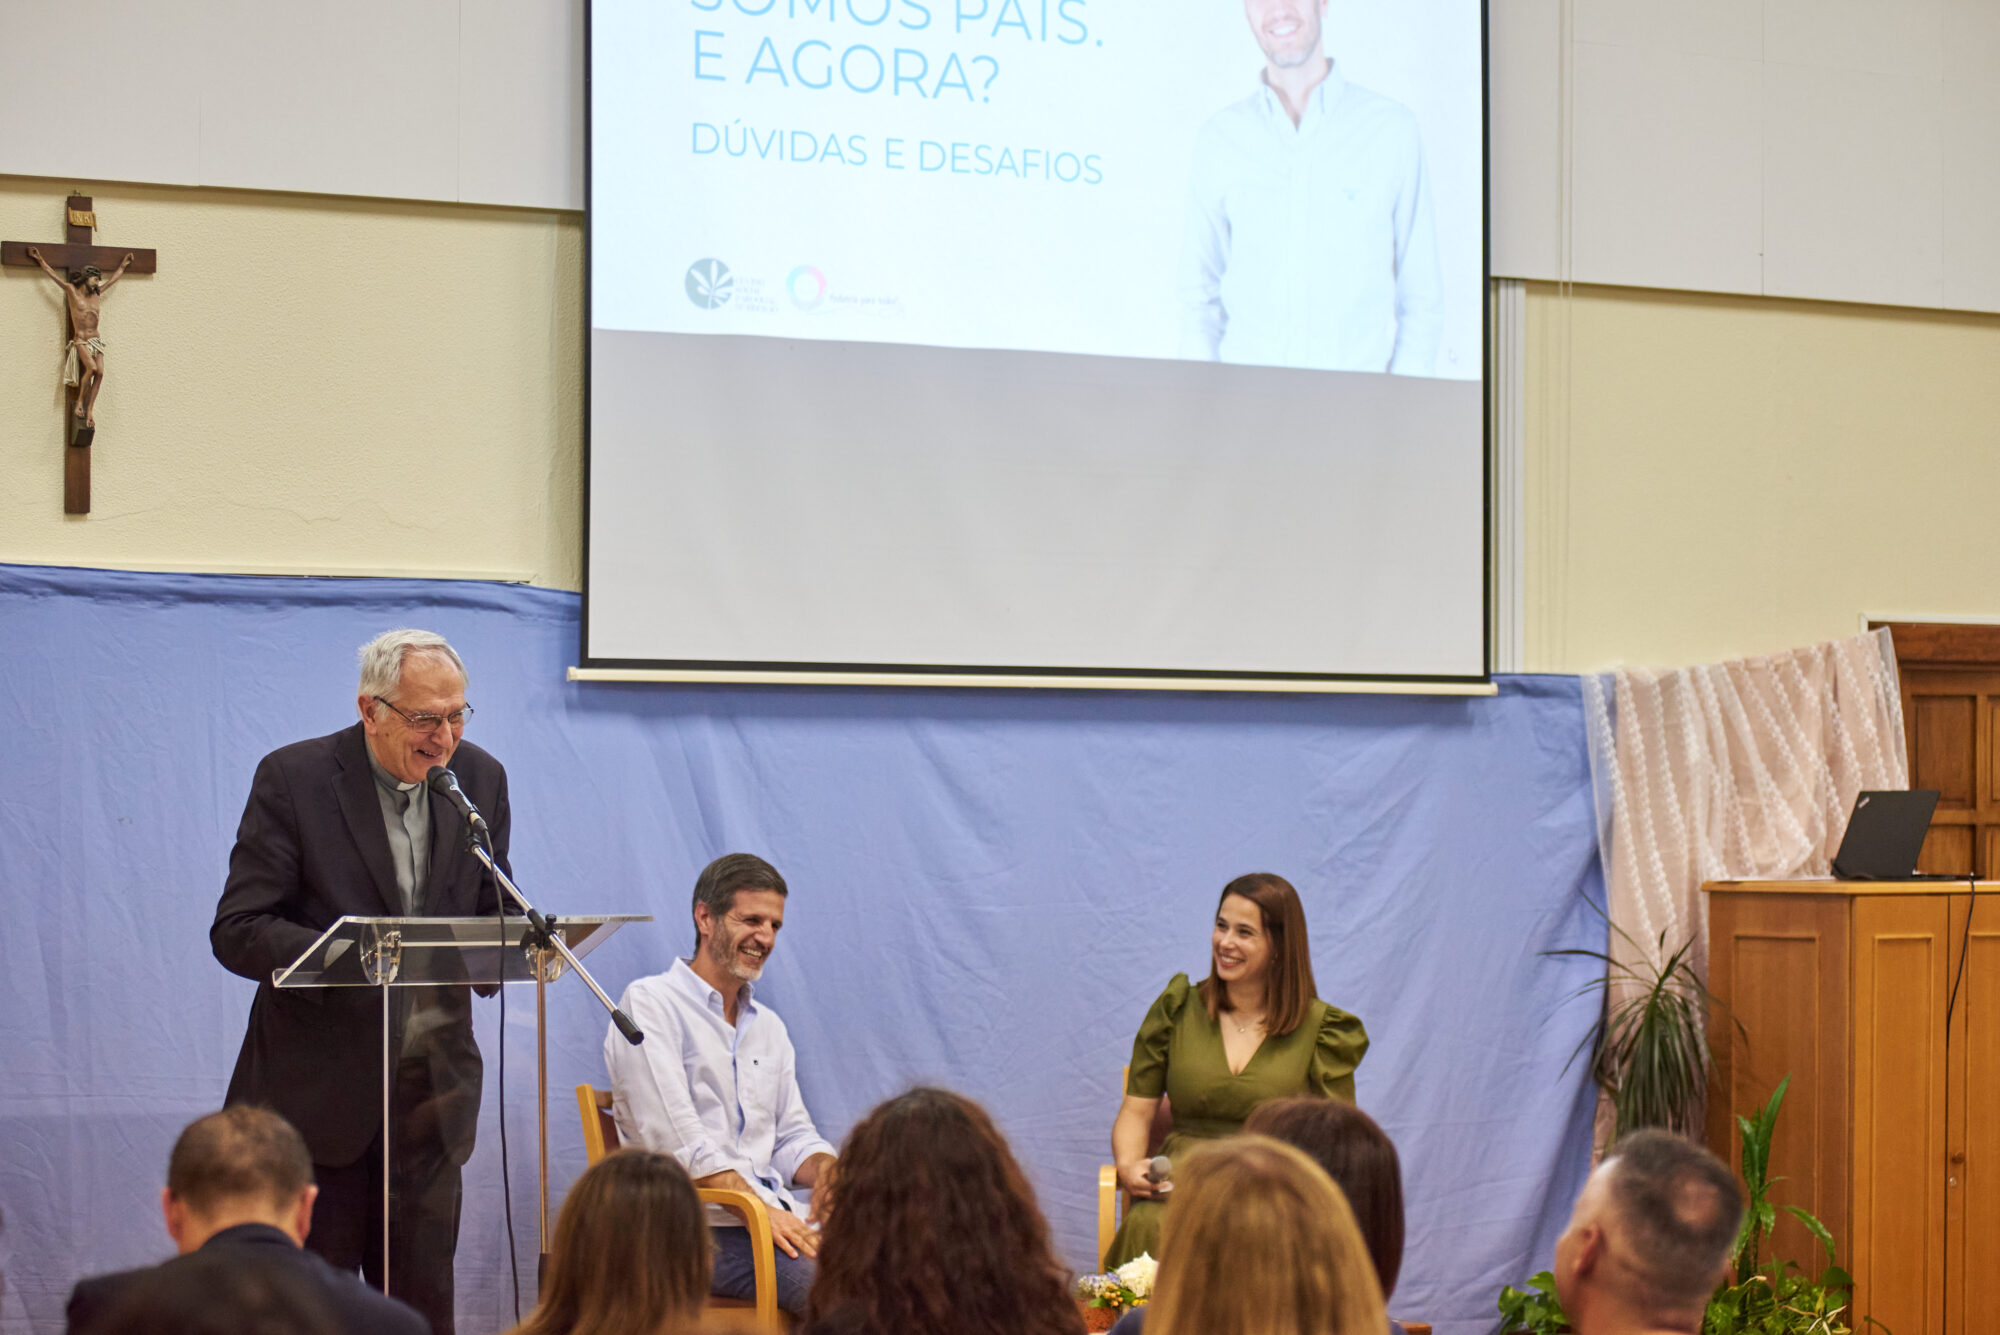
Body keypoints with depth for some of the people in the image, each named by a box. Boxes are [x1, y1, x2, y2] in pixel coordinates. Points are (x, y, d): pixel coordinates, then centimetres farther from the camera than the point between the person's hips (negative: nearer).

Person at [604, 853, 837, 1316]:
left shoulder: (768, 1026, 25)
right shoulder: (650, 1004, 0)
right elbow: (676, 1139, -11)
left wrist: (825, 1168, -4)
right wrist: (764, 1212, -19)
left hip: (777, 1218, 7)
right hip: (698, 1227, -7)